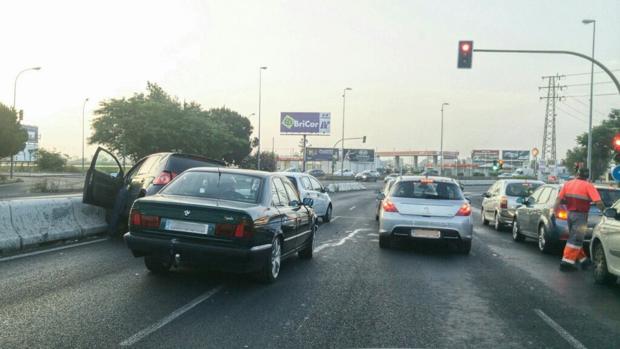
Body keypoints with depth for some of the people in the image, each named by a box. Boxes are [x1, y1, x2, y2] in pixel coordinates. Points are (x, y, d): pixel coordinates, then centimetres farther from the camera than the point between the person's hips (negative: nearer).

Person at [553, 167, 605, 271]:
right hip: (580, 215, -5)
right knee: (576, 240, -2)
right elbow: (598, 202, -17)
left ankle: (582, 259, 28)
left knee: (575, 238, 18)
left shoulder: (567, 184, 6)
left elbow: (559, 199, 1)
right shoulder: (588, 186, -8)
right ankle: (566, 262, -6)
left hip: (570, 214, 5)